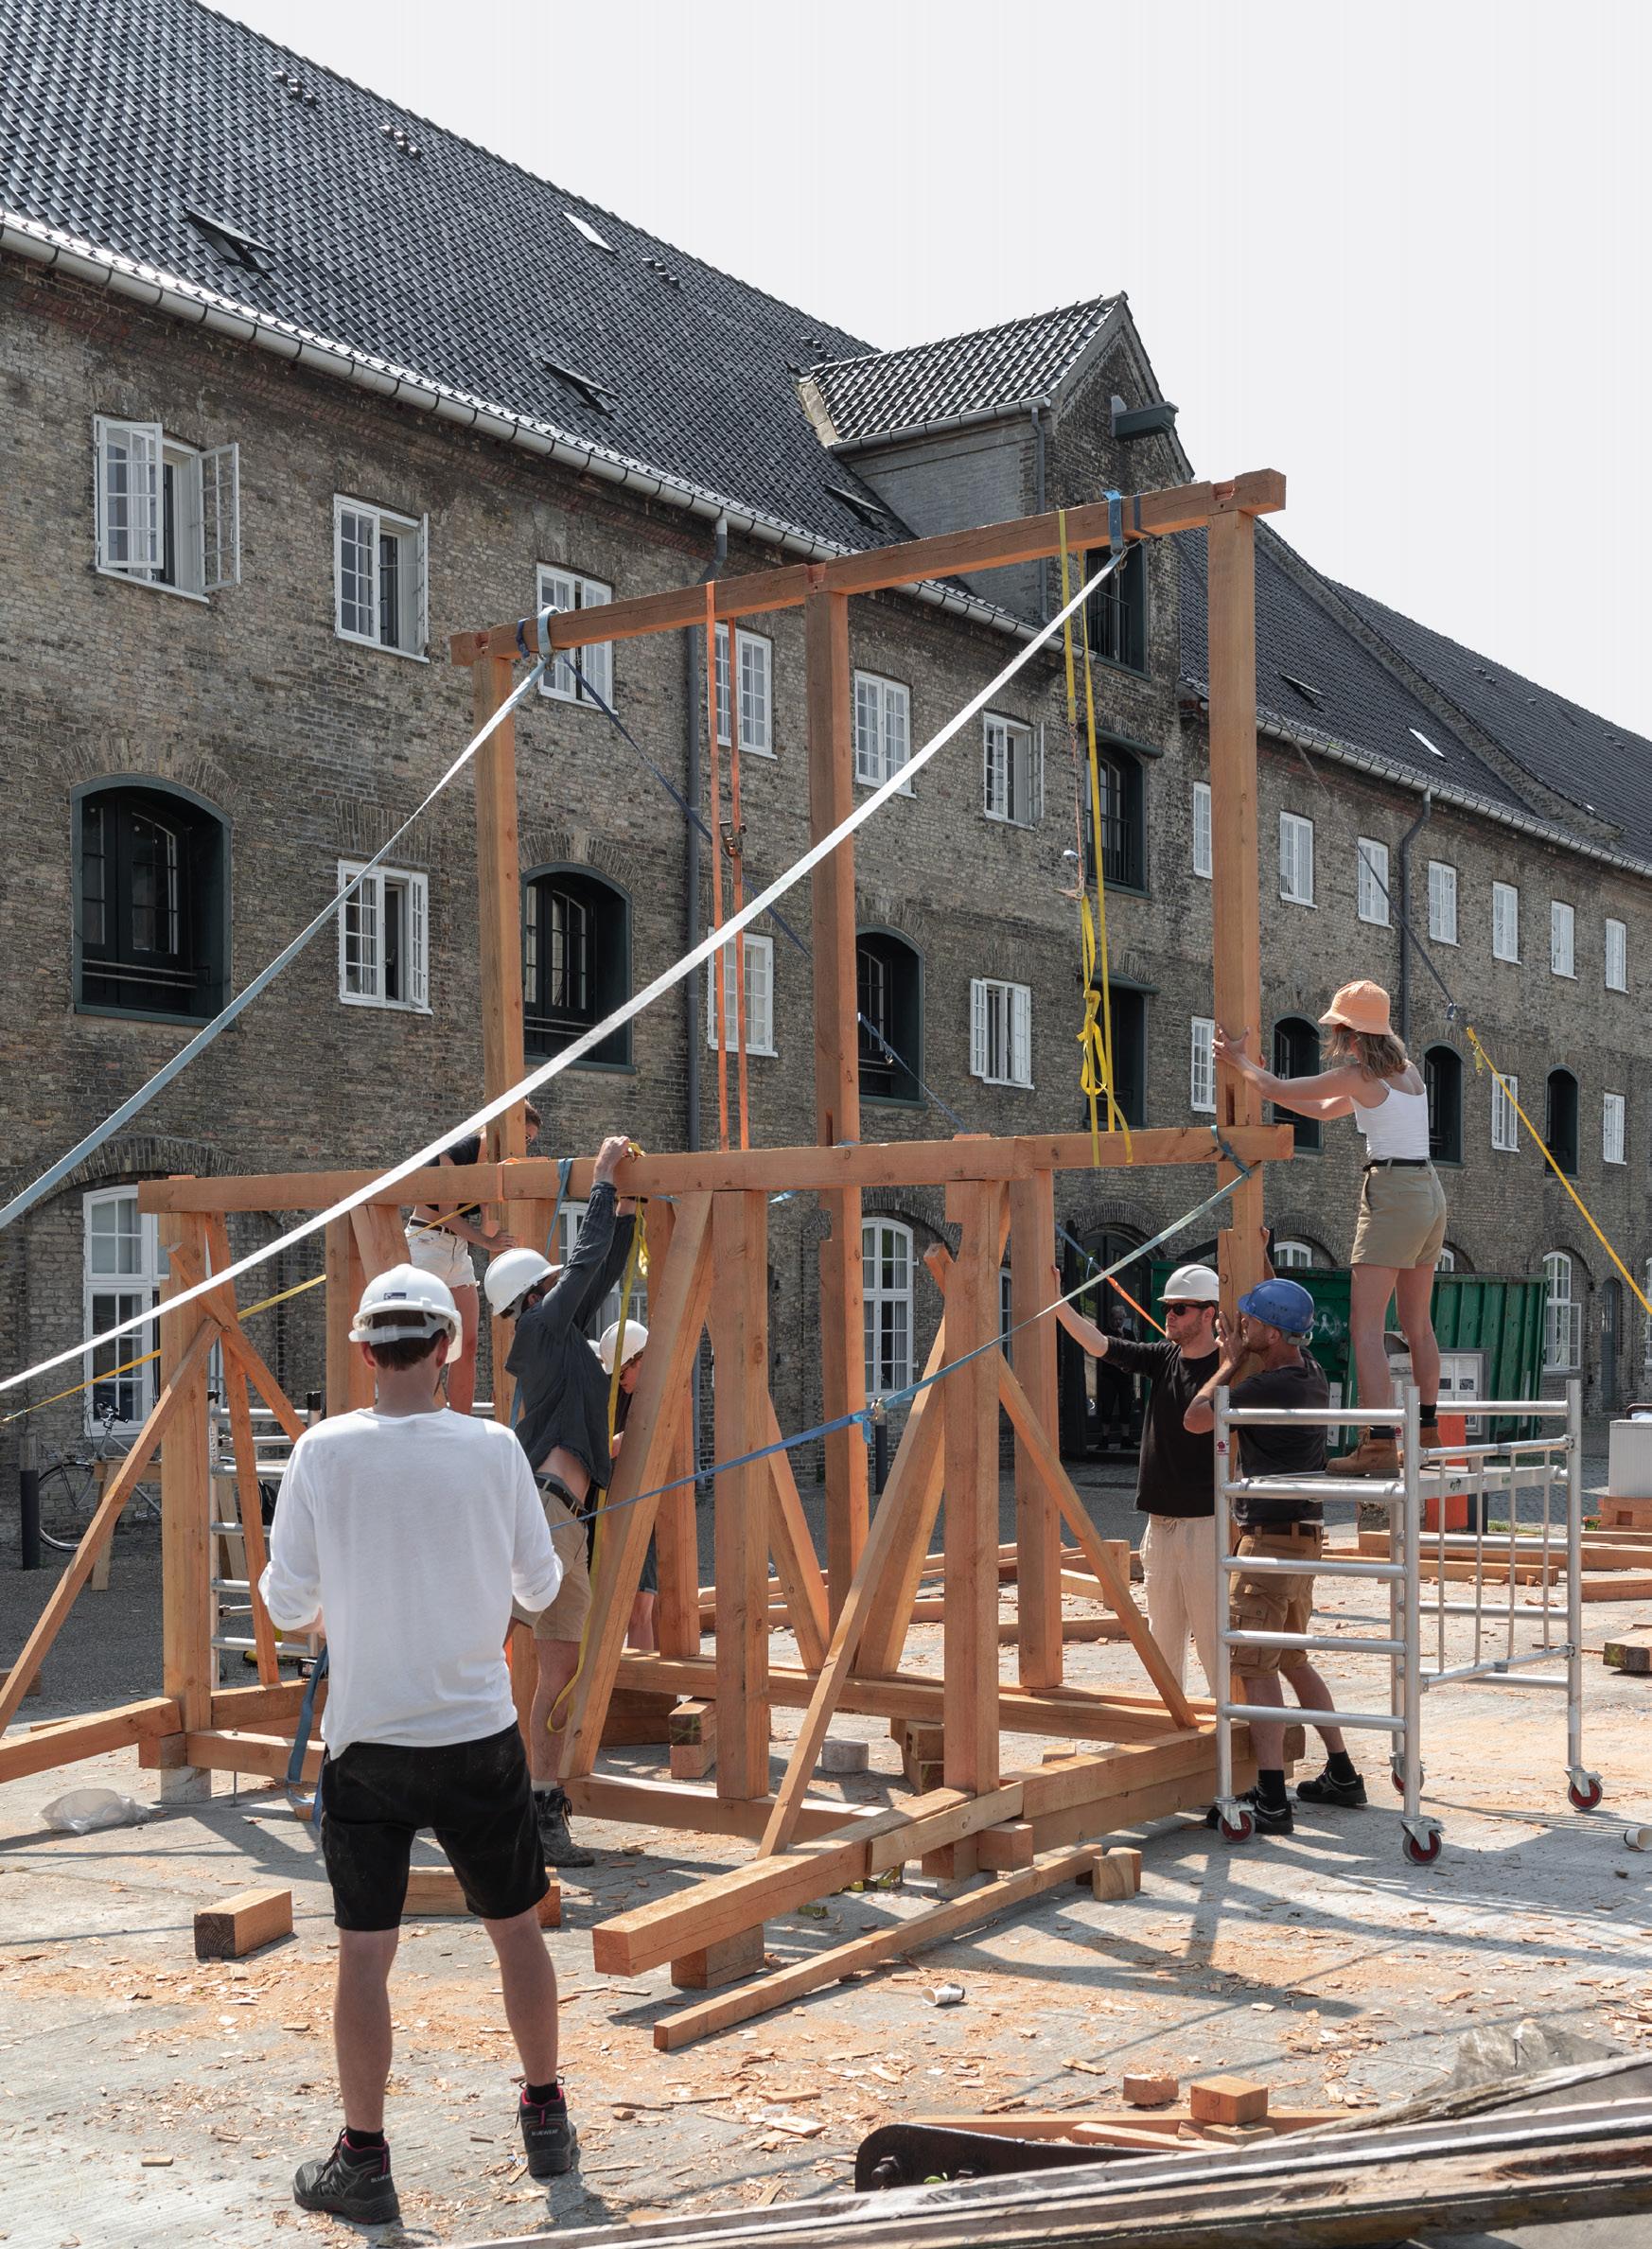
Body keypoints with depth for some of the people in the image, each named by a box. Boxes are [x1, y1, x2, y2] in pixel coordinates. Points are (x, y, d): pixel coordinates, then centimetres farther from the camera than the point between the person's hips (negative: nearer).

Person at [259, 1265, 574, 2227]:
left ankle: (364, 2163, 14)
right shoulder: (493, 1447, -7)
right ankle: (547, 2119, 29)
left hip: (366, 1740, -1)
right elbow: (541, 1586, 4)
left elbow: (287, 1604, -4)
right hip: (480, 1737, 1)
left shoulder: (324, 1451, -9)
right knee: (517, 1928, 16)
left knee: (365, 1950, 7)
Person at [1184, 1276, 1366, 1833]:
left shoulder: (1268, 1386, -20)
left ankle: (1271, 1801, -12)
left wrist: (1230, 1363, 0)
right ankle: (1341, 1775, 24)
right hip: (1303, 1536, 10)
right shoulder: (1312, 1375, 8)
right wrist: (1240, 1363, 24)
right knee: (1292, 1659, 20)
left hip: (1271, 1537, -10)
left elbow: (1196, 1418, -10)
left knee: (1255, 1667, -9)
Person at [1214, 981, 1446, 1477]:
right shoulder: (1407, 1069, 16)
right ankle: (1427, 1433, 23)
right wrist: (1252, 1065, 27)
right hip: (1429, 1191, 9)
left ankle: (1379, 1446, -19)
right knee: (1417, 1322, 16)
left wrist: (1239, 1061, 18)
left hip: (1392, 1193, -9)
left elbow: (1278, 1090, -2)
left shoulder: (1357, 1074, -9)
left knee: (1365, 1324, -10)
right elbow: (1323, 1110, 25)